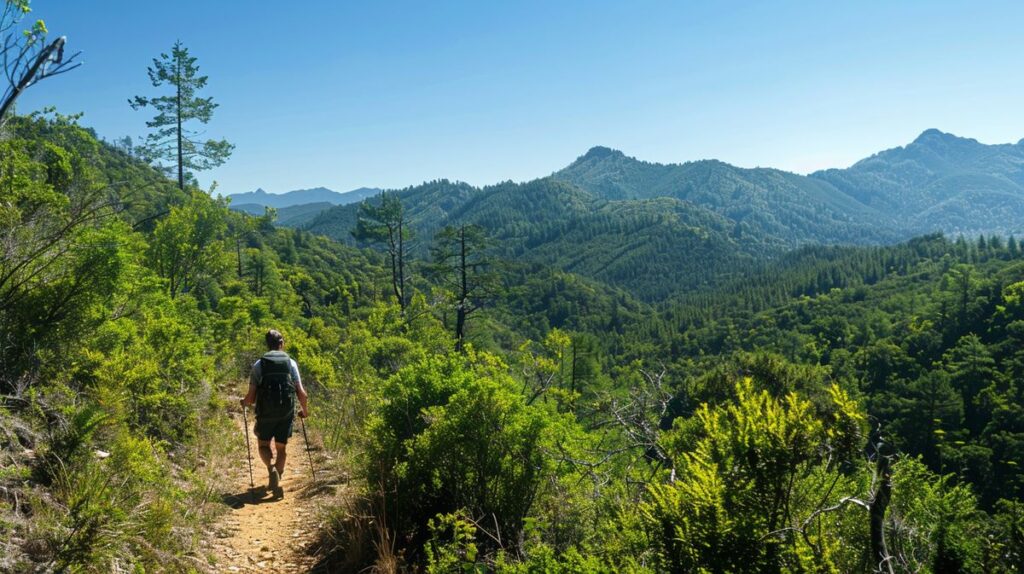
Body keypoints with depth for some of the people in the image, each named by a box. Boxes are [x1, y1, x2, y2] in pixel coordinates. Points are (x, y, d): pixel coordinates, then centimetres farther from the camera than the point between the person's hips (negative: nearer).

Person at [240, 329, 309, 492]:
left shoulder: (259, 365, -1)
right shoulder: (291, 363, 1)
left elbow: (251, 397, -3)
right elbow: (301, 392, -3)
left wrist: (244, 403, 20)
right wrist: (304, 410, 15)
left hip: (266, 414, -1)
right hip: (286, 413, 1)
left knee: (264, 445, 16)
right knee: (281, 448, 16)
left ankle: (271, 468, -12)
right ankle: (276, 482, 12)